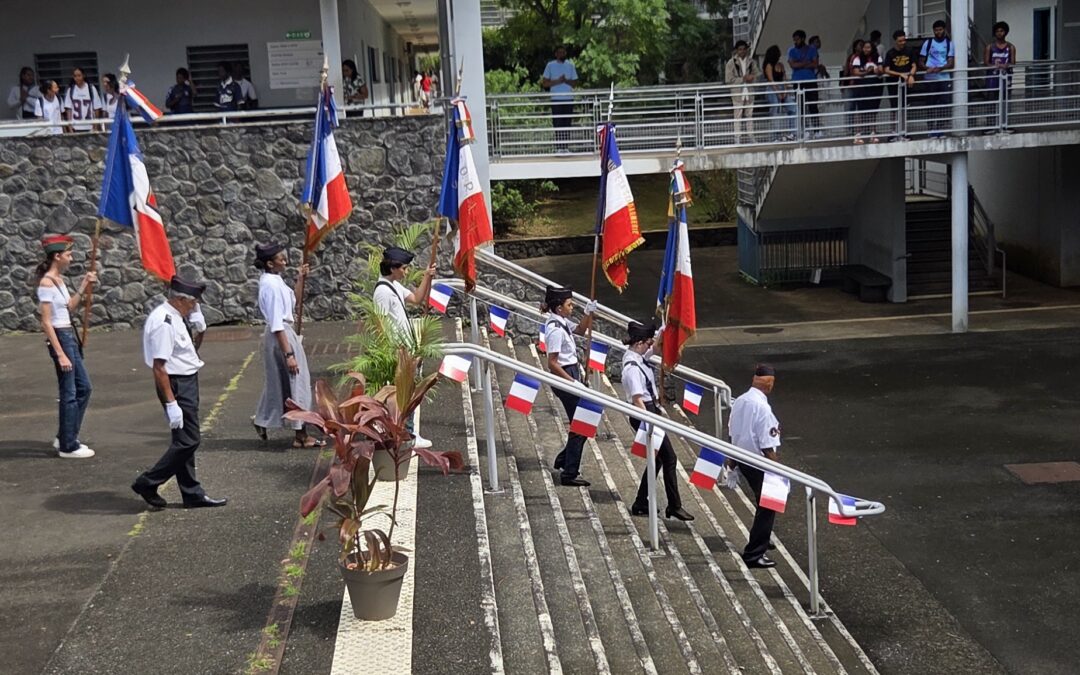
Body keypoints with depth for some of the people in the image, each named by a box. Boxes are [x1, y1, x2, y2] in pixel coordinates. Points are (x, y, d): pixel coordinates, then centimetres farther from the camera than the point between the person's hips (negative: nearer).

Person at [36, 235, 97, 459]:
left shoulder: (58, 280, 10)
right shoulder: (46, 283, -17)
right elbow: (46, 323, -19)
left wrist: (83, 287, 12)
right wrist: (60, 354, -21)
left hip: (69, 336, 10)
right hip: (59, 338, -10)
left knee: (84, 387, 16)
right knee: (69, 394, -1)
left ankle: (64, 438, 25)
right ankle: (68, 446, 9)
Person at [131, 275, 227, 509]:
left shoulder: (178, 317, 8)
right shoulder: (163, 323, -21)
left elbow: (191, 347, 26)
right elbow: (159, 367, -25)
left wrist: (199, 328, 7)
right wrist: (171, 403, -26)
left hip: (188, 381, 10)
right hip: (176, 384, -10)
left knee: (185, 440, 14)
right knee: (188, 440, -8)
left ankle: (192, 494, 22)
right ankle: (147, 483, 2)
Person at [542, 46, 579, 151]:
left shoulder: (570, 65, 10)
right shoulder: (550, 65, 2)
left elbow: (574, 82, 9)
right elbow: (545, 83, -1)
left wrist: (566, 81, -10)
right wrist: (558, 81, -14)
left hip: (569, 98, 3)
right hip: (556, 99, -3)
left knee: (567, 123, 3)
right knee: (557, 124, -5)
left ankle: (565, 147, 7)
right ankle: (559, 148, -3)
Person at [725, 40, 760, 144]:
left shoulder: (751, 62, 10)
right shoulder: (731, 63, -1)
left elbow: (758, 74, 9)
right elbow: (728, 80, -9)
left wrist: (752, 77, -14)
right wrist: (743, 79, -16)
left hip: (749, 92, 4)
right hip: (737, 93, -4)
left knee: (750, 115, 8)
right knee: (738, 117, -3)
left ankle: (751, 138, 14)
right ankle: (738, 139, 0)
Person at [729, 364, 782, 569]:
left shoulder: (739, 401, 1)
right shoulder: (762, 408, -24)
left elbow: (732, 433, 12)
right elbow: (767, 446, -22)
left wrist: (733, 460, 24)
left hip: (742, 459, 9)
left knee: (764, 503, 27)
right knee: (767, 506, 2)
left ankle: (760, 540, 43)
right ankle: (754, 554, 4)